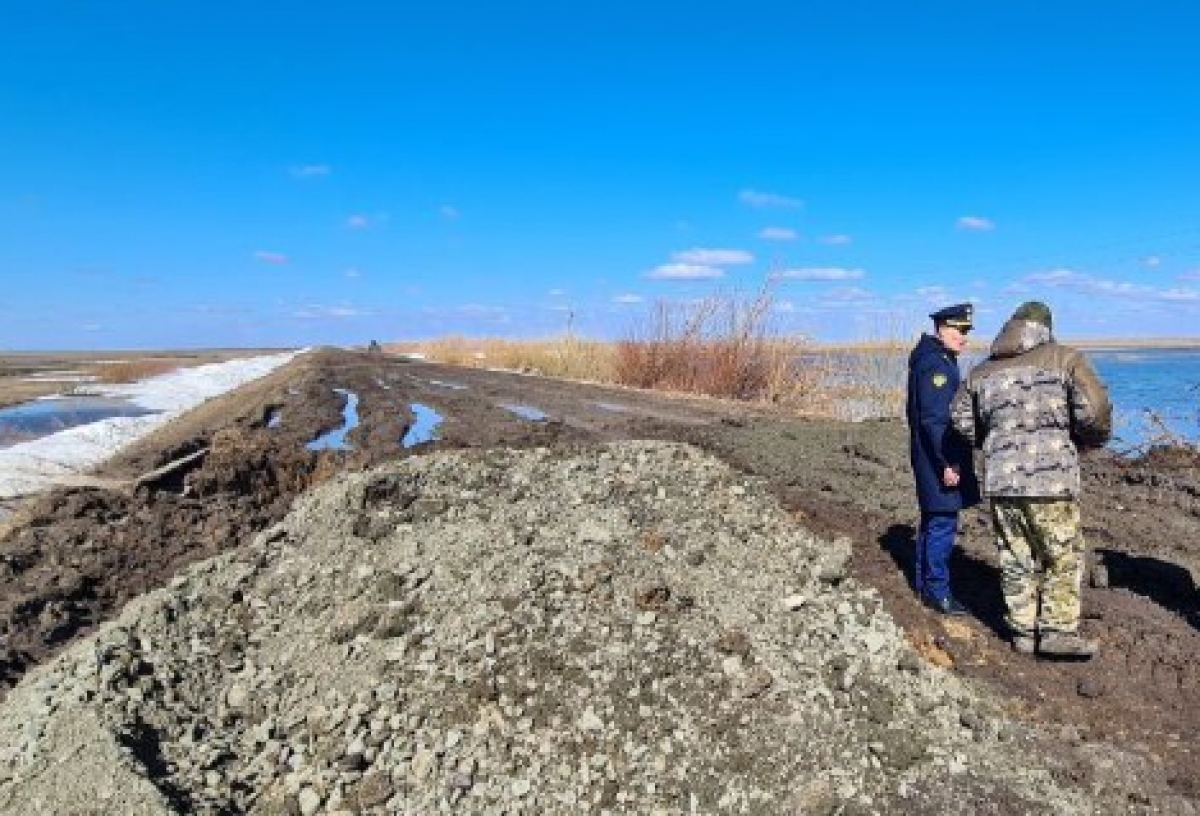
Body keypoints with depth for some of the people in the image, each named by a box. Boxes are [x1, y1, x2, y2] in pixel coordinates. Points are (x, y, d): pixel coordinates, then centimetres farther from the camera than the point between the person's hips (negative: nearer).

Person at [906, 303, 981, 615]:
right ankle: (937, 591, 3)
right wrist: (947, 462, -24)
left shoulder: (942, 360, 16)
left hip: (931, 458, 11)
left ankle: (923, 583, 28)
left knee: (932, 520, 17)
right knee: (942, 523, -5)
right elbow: (933, 419, -23)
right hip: (939, 459, -11)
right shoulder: (935, 364, -17)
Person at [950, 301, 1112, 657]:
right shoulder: (1063, 359, -2)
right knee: (1064, 557, 11)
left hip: (1000, 481, 4)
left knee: (1016, 559, 13)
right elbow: (1095, 411, -11)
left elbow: (962, 423, 15)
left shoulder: (982, 371, 10)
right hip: (1051, 480, -4)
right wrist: (1092, 439, 9)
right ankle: (1058, 631, 12)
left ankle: (1023, 631, 22)